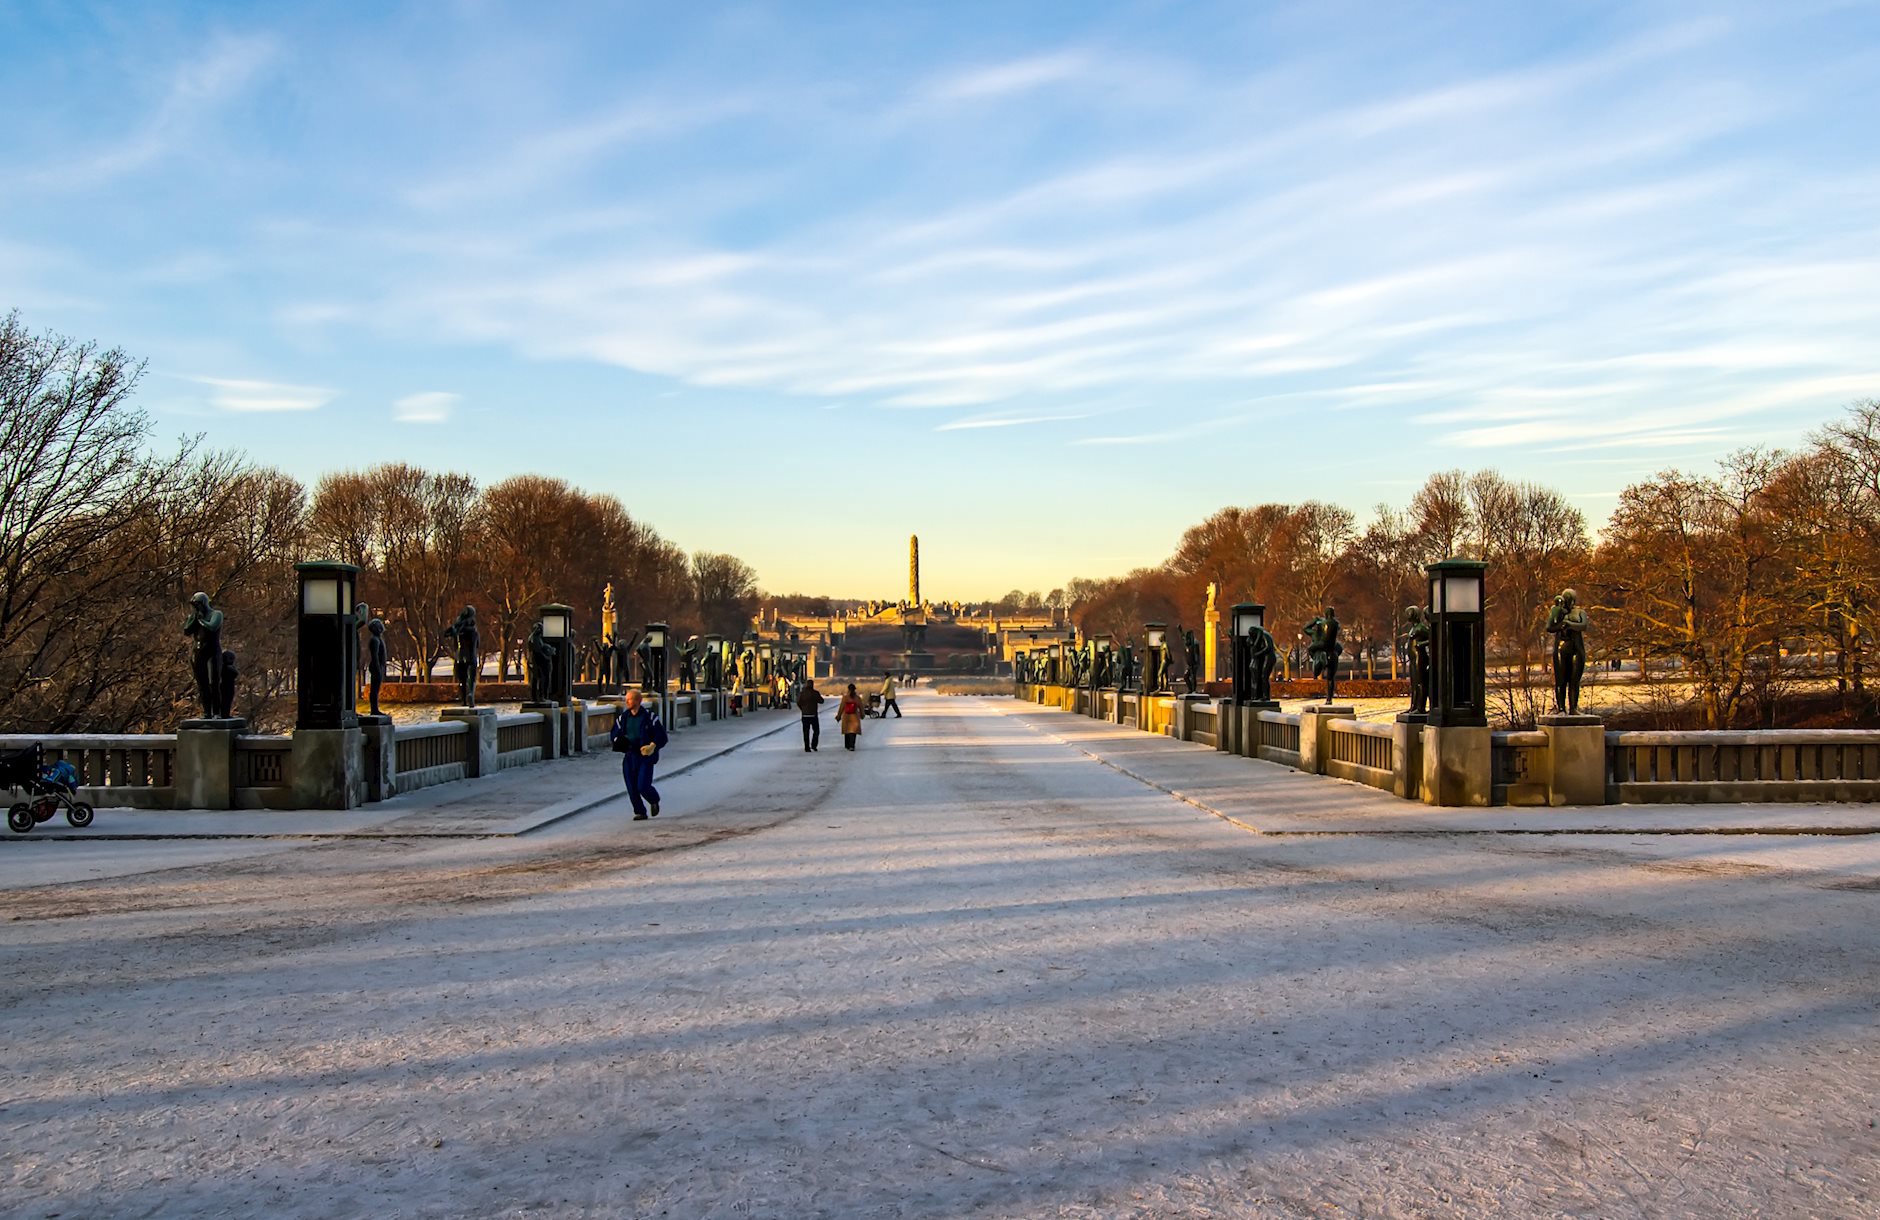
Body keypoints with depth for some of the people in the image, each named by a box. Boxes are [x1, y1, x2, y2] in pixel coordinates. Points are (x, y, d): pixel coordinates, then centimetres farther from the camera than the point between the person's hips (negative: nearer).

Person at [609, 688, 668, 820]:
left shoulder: (649, 716, -5)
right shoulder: (623, 717, 8)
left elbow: (662, 736, -3)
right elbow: (614, 734, 19)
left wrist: (652, 746, -20)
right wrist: (619, 741, -4)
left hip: (645, 756, -4)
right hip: (629, 756, 4)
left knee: (643, 786, -11)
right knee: (632, 788, 1)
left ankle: (654, 801, 20)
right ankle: (640, 812, 17)